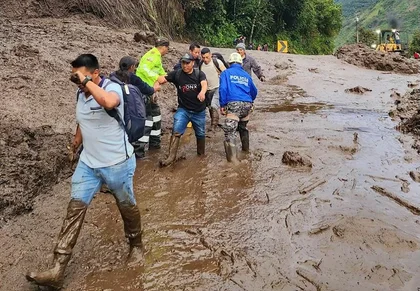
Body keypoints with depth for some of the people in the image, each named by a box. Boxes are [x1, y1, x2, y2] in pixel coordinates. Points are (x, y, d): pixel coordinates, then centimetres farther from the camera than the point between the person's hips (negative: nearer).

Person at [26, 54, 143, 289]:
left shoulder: (113, 88, -18)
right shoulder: (81, 94, 4)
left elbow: (109, 102, -44)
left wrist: (87, 81, -33)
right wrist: (78, 138, 31)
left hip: (117, 163, -6)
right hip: (88, 163, 6)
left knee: (127, 206, 12)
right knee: (75, 208, -2)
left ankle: (136, 245, 40)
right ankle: (57, 271, -1)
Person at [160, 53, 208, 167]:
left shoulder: (199, 74, -8)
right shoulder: (176, 74, -5)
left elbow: (204, 84, -26)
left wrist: (202, 92, -49)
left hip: (199, 111, 0)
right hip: (183, 109, 0)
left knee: (200, 134, 15)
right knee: (176, 131, -17)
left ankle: (201, 154, 38)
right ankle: (171, 156, -14)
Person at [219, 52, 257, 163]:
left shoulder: (226, 73, 8)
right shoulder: (246, 75, 20)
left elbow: (223, 89, -6)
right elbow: (254, 91, 27)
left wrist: (222, 105, -3)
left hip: (233, 104, -5)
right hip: (247, 104, 5)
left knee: (230, 131, -8)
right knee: (243, 127, 28)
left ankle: (232, 157, -20)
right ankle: (246, 148, 42)